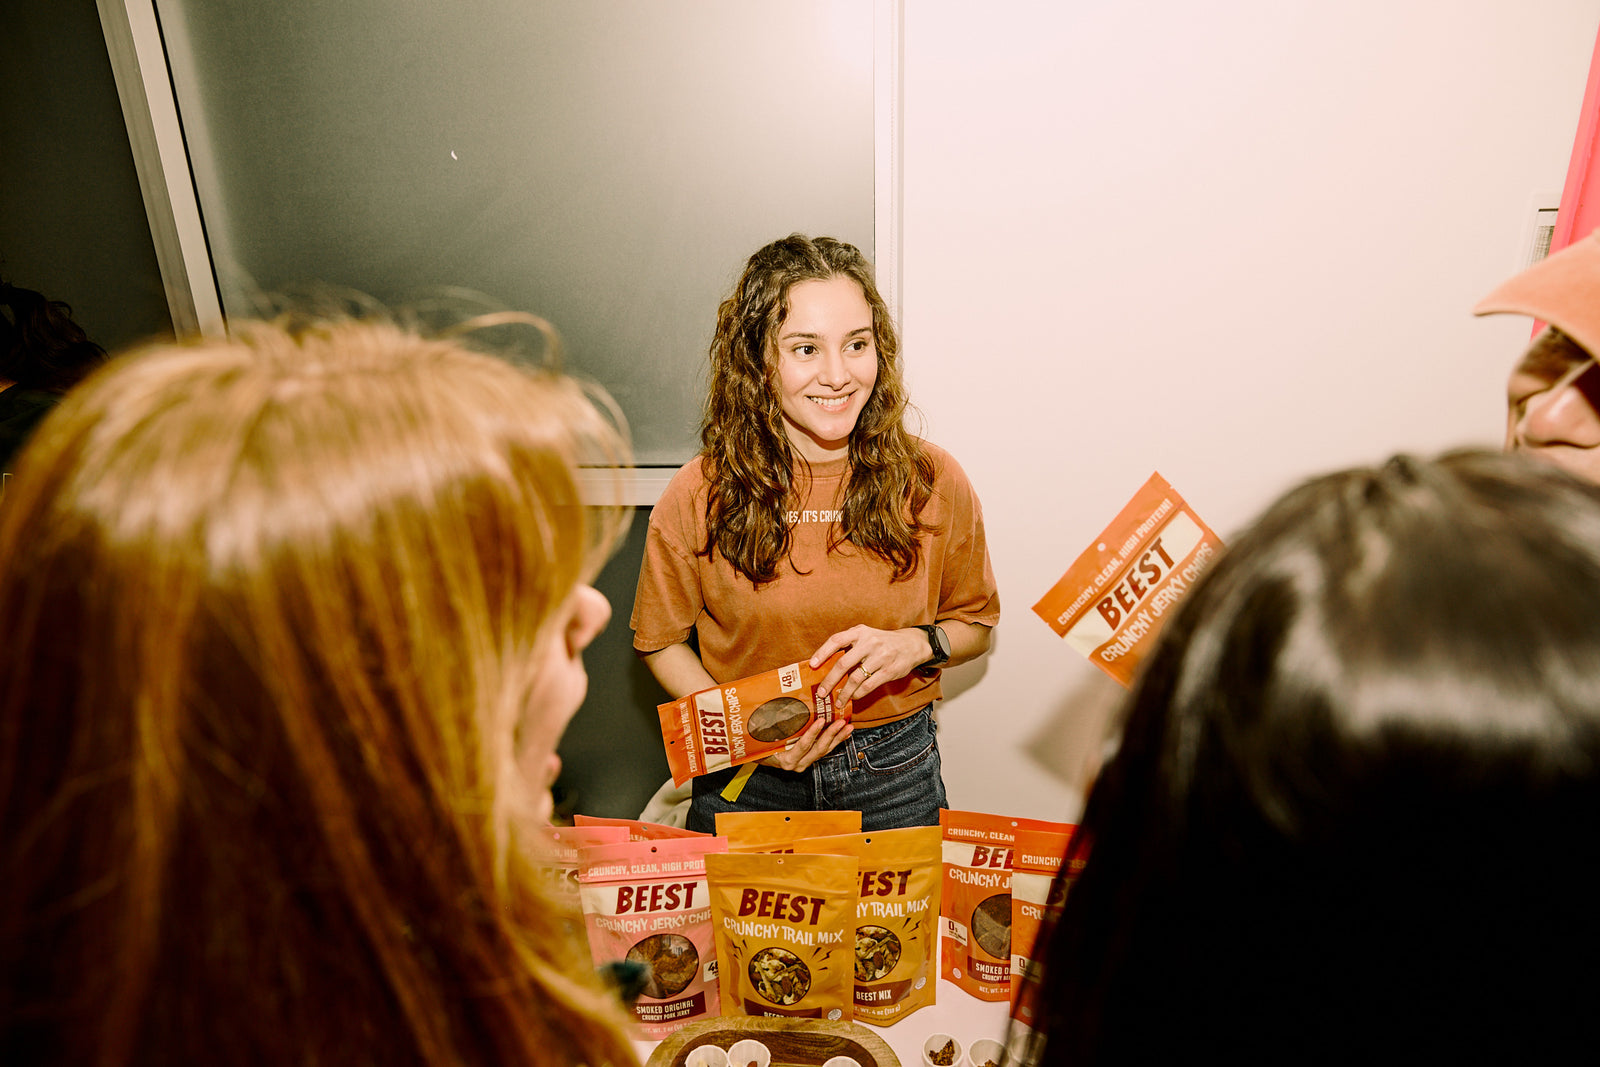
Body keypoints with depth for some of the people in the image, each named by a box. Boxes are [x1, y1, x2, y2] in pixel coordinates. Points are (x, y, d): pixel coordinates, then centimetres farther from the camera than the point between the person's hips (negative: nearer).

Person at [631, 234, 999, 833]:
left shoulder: (932, 482, -11)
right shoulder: (699, 497, -14)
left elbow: (976, 623, 4)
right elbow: (661, 640, -1)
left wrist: (915, 644, -18)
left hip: (894, 780, 1)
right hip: (747, 784, 0)